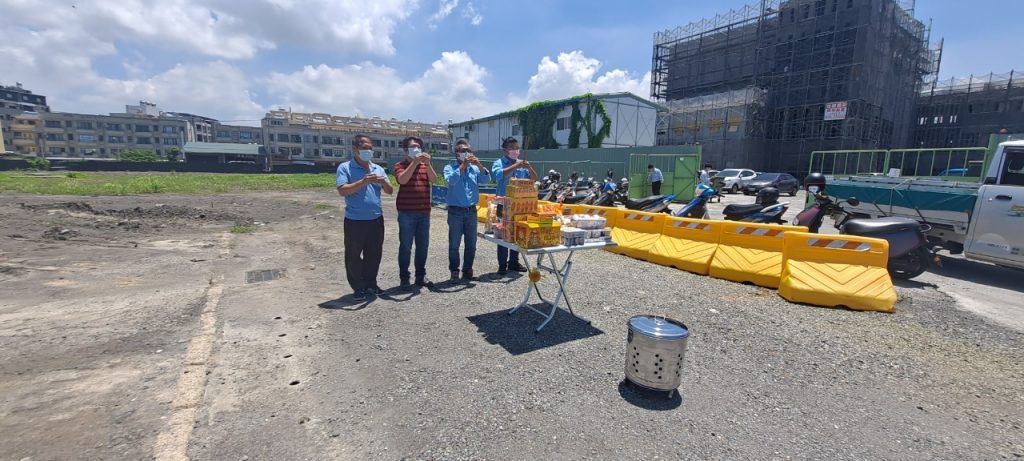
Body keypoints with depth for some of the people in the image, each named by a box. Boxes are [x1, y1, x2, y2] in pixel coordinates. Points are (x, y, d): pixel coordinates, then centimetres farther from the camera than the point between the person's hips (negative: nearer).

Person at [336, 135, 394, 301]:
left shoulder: (378, 169, 10)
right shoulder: (345, 168, -6)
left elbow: (390, 191, 9)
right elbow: (342, 190, -18)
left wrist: (384, 182, -12)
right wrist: (363, 181, -27)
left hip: (376, 220, 5)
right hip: (355, 221, -5)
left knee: (374, 254, 13)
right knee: (354, 256, 6)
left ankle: (370, 284, 28)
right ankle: (358, 287, 19)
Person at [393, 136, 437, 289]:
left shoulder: (425, 165, 12)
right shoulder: (400, 165, -1)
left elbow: (433, 180, -6)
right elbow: (402, 180, -21)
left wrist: (428, 163, -20)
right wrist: (415, 162, -22)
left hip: (424, 212, 4)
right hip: (406, 212, -4)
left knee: (423, 245, 9)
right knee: (406, 246, 1)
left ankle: (421, 276, 21)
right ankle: (404, 277, 10)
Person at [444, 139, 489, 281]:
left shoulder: (475, 168, 6)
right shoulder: (450, 167, -2)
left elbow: (486, 178, -8)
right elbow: (451, 180, -21)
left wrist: (479, 164, -23)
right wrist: (463, 165, -24)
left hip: (471, 211, 3)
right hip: (455, 211, -3)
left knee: (471, 244, 9)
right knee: (454, 244, 4)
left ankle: (468, 269, 23)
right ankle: (454, 270, 16)